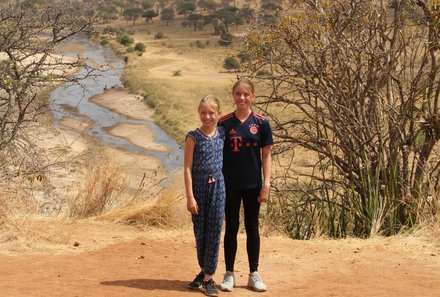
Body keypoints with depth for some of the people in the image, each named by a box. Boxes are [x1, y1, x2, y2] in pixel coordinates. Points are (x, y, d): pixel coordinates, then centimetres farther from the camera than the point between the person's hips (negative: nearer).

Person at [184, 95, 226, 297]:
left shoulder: (222, 133, 1)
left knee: (214, 231, 0)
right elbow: (187, 168, -8)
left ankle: (208, 277, 5)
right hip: (198, 186, -2)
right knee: (200, 231, 7)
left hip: (217, 186, 2)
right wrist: (190, 197, -12)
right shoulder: (193, 137, -8)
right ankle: (204, 271, 23)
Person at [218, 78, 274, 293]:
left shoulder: (261, 123, -2)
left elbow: (266, 155, 1)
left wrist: (266, 184, -5)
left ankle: (254, 275, 18)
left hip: (253, 184, 0)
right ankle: (229, 274, 16)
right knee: (231, 228, 7)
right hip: (229, 184, 0)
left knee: (252, 228, 9)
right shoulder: (224, 123, -2)